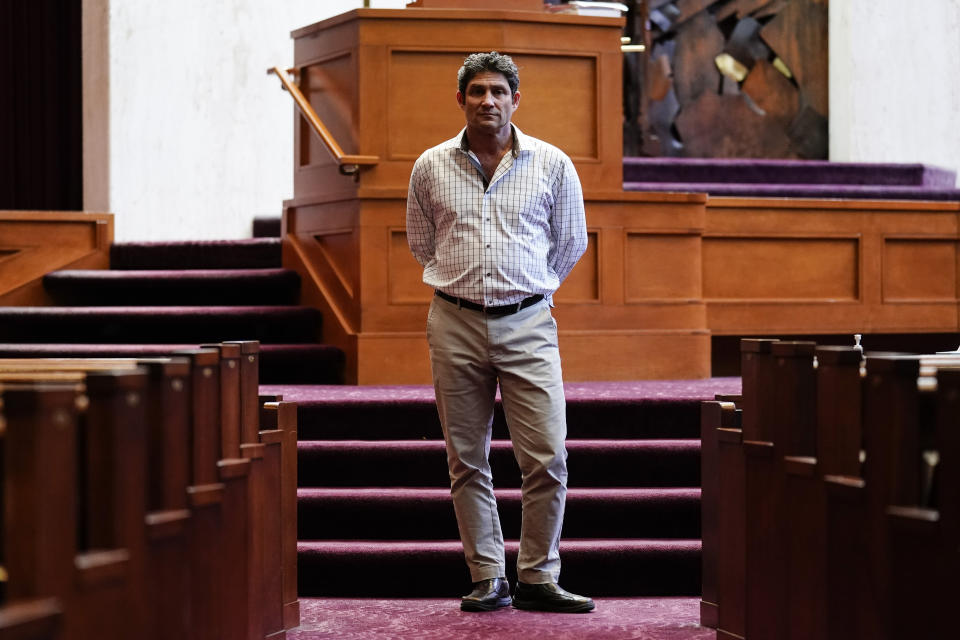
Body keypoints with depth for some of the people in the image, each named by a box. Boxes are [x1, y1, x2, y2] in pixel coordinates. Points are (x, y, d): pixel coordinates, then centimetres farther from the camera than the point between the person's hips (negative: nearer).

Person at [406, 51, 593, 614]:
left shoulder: (553, 165, 2)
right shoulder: (431, 167, 5)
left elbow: (571, 243, 14)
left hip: (528, 324, -1)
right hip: (455, 324, 1)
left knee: (547, 458, -7)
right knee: (468, 462, 3)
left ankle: (539, 578, 4)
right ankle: (489, 579, 12)